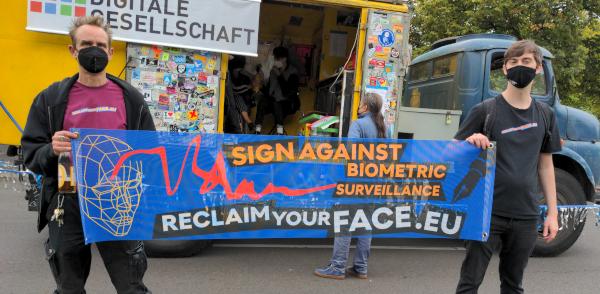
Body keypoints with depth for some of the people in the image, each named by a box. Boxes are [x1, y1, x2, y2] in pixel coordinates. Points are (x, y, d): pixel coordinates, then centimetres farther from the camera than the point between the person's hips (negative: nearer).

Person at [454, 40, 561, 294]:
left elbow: (545, 164, 13)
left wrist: (552, 213, 10)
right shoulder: (486, 110, -4)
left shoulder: (545, 115, 7)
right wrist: (471, 142, -24)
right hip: (487, 212, -3)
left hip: (526, 216, 4)